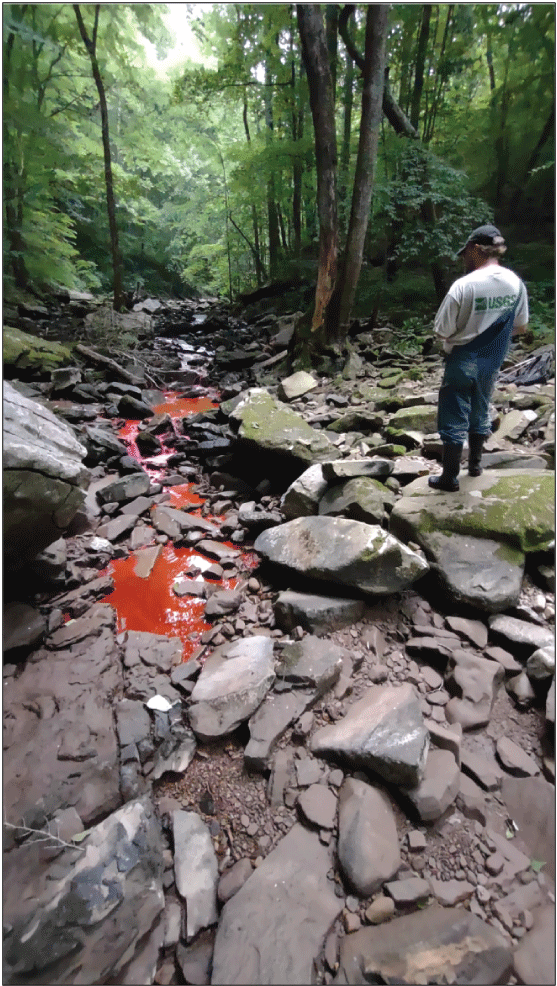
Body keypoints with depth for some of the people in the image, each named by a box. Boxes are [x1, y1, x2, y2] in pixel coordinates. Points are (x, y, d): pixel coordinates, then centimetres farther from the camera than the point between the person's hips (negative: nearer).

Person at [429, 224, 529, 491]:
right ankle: (475, 463, 36)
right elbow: (521, 327, 8)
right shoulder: (516, 283, -1)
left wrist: (460, 333, 4)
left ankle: (450, 477, 10)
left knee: (454, 420, 3)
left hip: (462, 362, -5)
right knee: (480, 414, 22)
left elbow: (441, 331, -17)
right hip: (492, 363, 6)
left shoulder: (464, 285, -19)